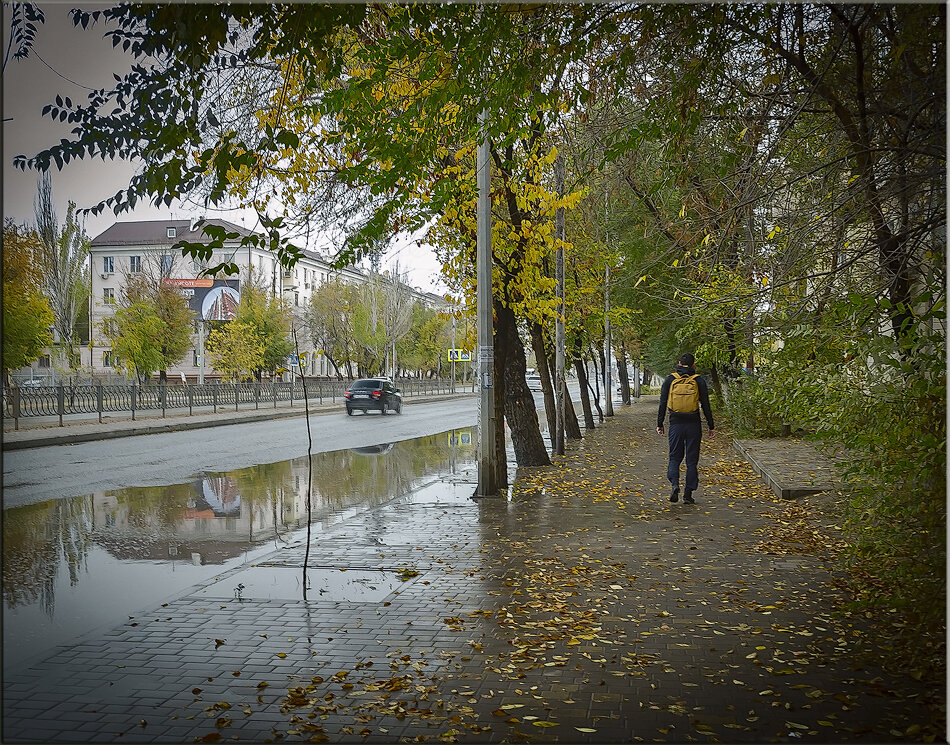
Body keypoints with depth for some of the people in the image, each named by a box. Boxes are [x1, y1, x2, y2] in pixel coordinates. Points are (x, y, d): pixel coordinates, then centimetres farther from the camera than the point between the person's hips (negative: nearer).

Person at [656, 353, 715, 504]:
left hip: (676, 423, 1)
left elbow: (662, 404, 2)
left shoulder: (670, 380, 2)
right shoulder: (699, 381, -1)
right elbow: (706, 406, 0)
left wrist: (659, 424, 8)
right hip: (693, 424, 0)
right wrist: (711, 427, 6)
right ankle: (688, 494, 7)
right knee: (692, 460, 7)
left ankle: (674, 484, -15)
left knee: (674, 457, 10)